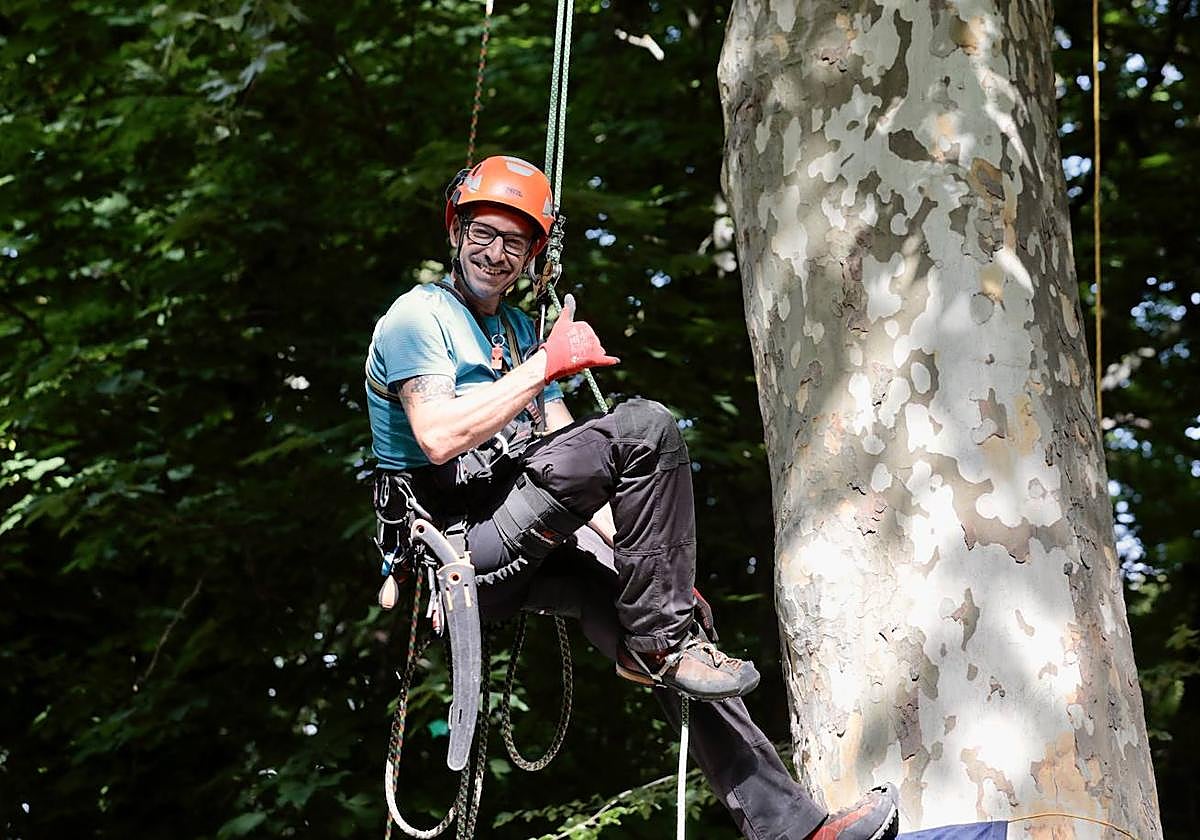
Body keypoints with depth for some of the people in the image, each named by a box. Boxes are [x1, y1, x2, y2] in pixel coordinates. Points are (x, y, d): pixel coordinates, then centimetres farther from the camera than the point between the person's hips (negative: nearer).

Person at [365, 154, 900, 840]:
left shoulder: (520, 330, 25)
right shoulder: (418, 315, 0)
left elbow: (565, 448, 18)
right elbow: (439, 438, -18)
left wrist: (645, 555, 5)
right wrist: (544, 366, -14)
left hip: (527, 548, 8)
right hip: (459, 536, -8)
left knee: (681, 628, -10)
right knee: (646, 427, -22)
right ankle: (659, 641, -19)